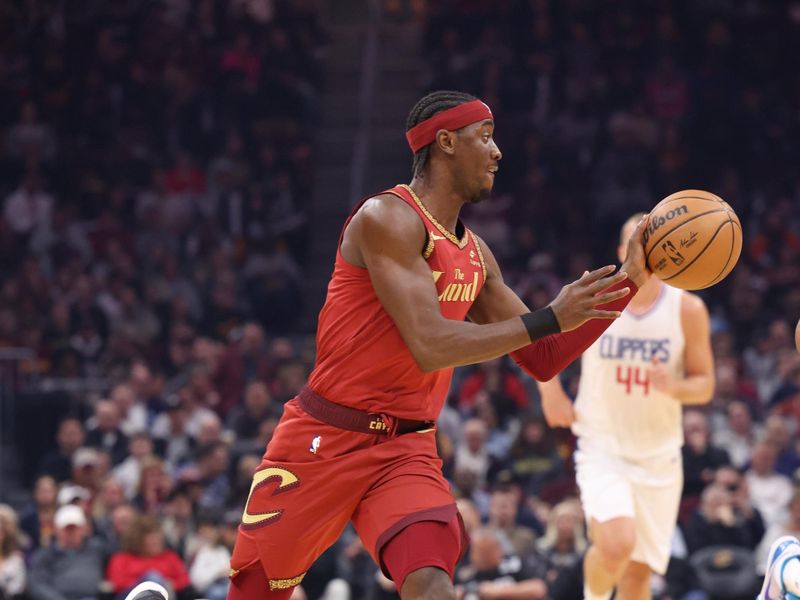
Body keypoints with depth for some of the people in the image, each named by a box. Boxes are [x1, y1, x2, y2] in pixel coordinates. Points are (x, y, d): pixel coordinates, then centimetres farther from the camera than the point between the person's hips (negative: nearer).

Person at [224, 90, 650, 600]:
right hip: (325, 441, -5)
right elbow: (431, 347, -24)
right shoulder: (387, 218, -15)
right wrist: (549, 319, -22)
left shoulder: (475, 254, 10)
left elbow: (543, 360, 15)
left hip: (407, 448, 5)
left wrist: (628, 282, 7)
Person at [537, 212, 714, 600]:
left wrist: (674, 387, -20)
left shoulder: (688, 310, -4)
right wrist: (551, 392, 2)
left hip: (659, 456, 2)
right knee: (617, 545, -25)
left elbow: (705, 386, 1)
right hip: (602, 450, -2)